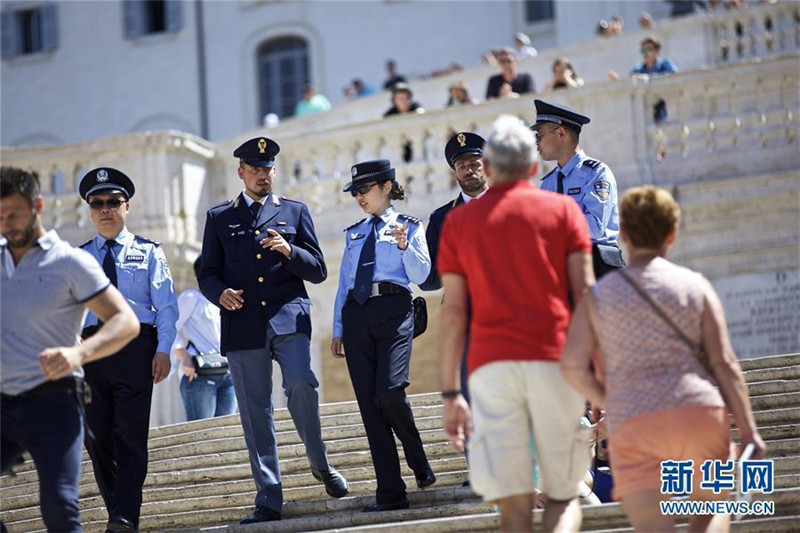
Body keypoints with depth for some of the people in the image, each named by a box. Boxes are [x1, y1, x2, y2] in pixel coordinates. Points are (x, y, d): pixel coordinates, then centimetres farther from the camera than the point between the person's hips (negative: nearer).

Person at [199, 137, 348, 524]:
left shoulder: (295, 211, 15)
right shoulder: (219, 217, 16)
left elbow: (318, 270, 11)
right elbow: (207, 274, 14)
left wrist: (289, 251, -8)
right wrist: (220, 293, -8)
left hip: (288, 317, -1)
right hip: (242, 325, 1)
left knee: (301, 385, -22)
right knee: (254, 412, -1)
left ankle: (320, 463, 2)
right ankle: (268, 500, 4)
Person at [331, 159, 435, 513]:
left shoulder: (409, 226, 9)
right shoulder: (354, 234, 22)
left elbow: (420, 275, -1)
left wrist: (404, 245, -18)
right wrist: (337, 330, 14)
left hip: (392, 310, -5)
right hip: (355, 315, 5)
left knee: (389, 391, -22)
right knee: (369, 403, -3)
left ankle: (420, 465, 4)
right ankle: (390, 493, -1)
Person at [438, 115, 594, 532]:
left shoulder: (459, 221, 12)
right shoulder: (563, 209, 9)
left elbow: (453, 312, 7)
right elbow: (585, 294, 1)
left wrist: (450, 393, 8)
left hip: (491, 364, 1)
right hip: (554, 359, -1)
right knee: (563, 495, 9)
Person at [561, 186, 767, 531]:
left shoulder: (599, 294, 11)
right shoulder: (695, 286, 9)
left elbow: (572, 365, 0)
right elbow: (724, 363, 0)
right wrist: (749, 432, 0)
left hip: (633, 426, -1)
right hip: (699, 414, 1)